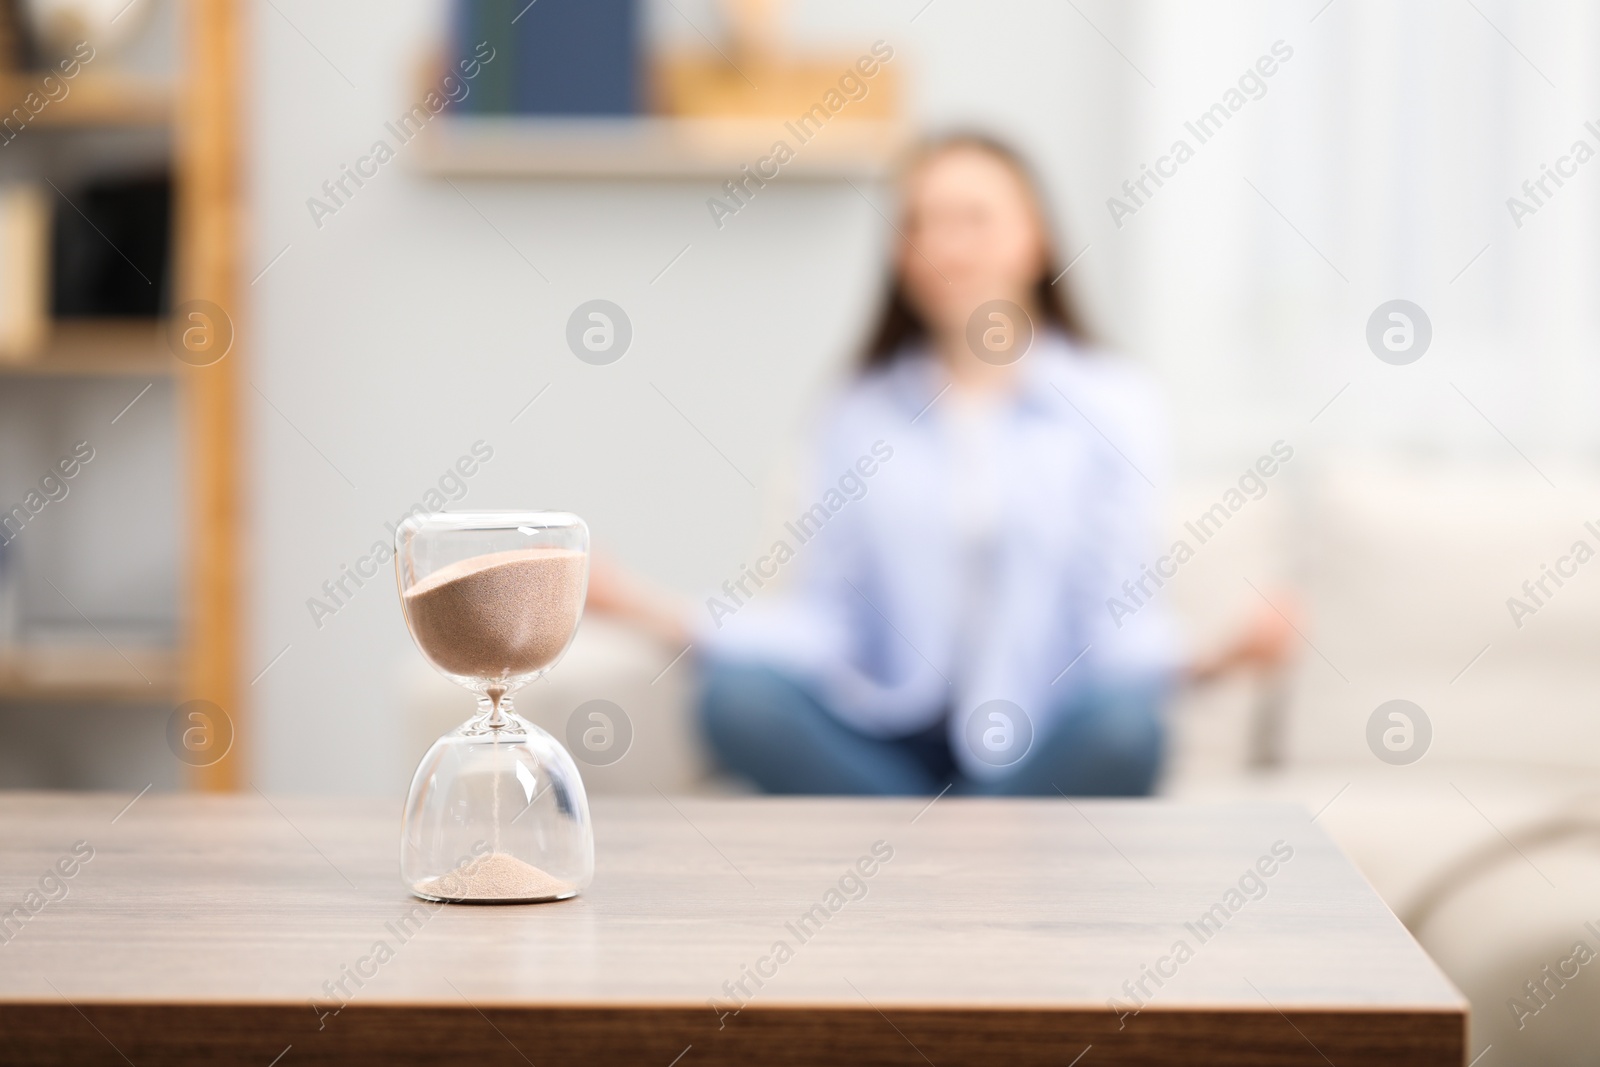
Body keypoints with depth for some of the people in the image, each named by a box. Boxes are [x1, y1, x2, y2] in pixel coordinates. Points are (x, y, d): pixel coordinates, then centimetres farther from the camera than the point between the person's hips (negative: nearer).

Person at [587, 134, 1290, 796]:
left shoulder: (1112, 407, 6)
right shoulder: (859, 415, 12)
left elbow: (1120, 618, -1)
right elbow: (824, 618, 5)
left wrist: (1209, 660, -22)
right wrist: (649, 609, -6)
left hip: (1042, 744, -1)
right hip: (894, 737, 1)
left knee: (1125, 726, -35)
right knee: (737, 696, -27)